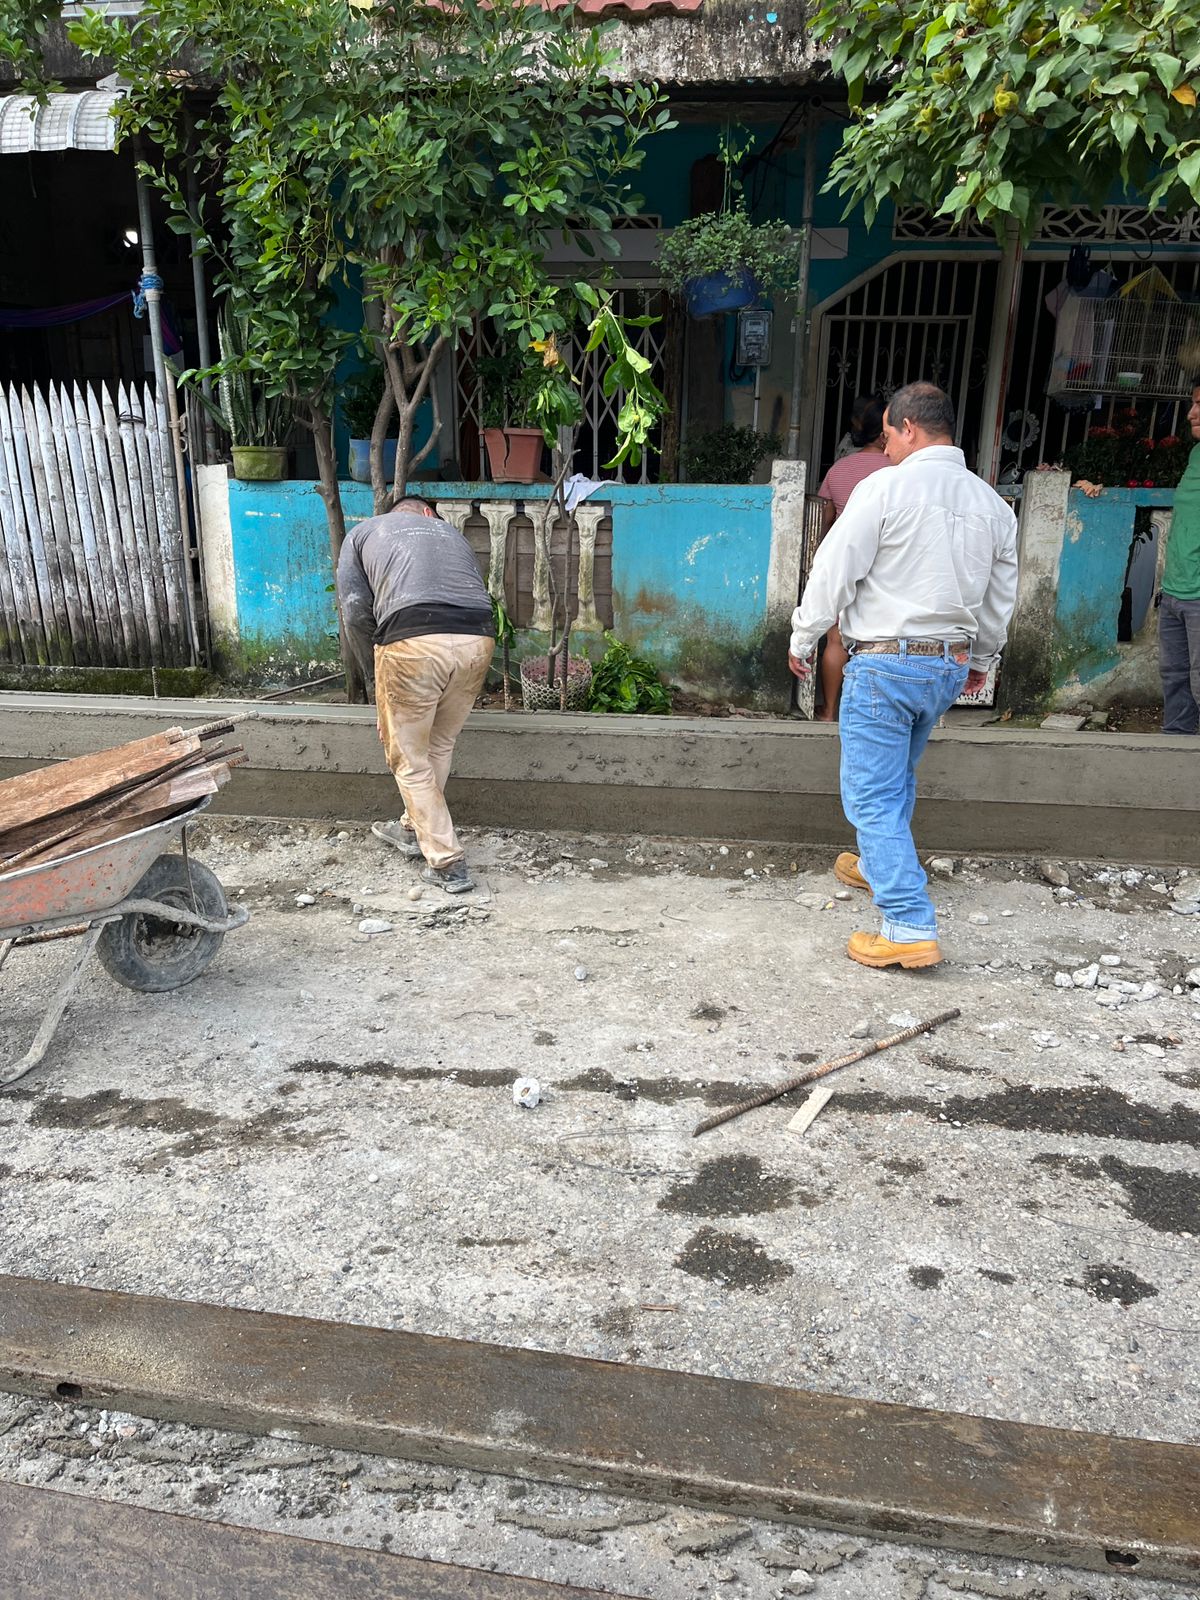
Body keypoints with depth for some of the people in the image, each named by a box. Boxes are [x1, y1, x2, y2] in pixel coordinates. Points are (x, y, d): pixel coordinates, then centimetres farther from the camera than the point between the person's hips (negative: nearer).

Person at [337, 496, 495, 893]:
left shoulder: (363, 532, 25)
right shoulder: (451, 532, 34)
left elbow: (356, 611, 14)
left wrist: (376, 674, 24)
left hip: (412, 641, -4)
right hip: (477, 640, 4)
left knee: (409, 758, 12)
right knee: (439, 745, 24)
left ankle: (447, 863, 12)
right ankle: (414, 829, 41)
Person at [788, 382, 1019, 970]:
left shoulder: (885, 488, -12)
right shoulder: (992, 504, 9)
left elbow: (834, 573, -11)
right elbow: (1001, 599, 17)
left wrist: (801, 639, 2)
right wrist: (981, 658, 32)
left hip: (885, 662, -7)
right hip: (950, 664, 7)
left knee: (872, 794, -3)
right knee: (898, 779, 26)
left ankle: (911, 928, -7)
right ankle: (879, 867, 45)